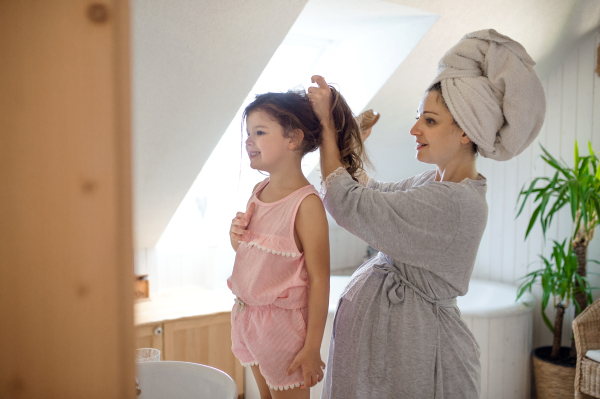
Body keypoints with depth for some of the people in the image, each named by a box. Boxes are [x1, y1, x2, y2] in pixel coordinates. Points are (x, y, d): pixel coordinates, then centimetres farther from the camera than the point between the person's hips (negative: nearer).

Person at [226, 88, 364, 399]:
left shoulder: (307, 204, -21)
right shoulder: (259, 191, 2)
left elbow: (319, 281, -19)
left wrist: (312, 348, -16)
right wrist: (236, 237, -8)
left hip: (283, 322, -7)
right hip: (247, 315, 7)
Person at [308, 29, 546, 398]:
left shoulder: (454, 203, -27)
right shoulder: (435, 181, 2)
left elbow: (347, 202, -23)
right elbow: (374, 191, 14)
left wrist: (327, 122, -13)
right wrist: (333, 130, 8)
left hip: (413, 337, -9)